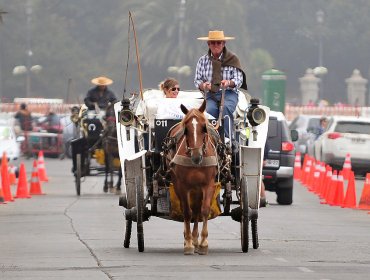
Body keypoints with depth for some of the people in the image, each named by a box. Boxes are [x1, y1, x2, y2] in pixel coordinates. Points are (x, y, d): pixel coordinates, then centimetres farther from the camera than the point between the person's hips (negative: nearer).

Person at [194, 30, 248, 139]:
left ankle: (228, 138, -33)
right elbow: (197, 80, 10)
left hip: (229, 93, -1)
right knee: (210, 110, -32)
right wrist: (202, 85, -15)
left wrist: (229, 83, -24)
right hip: (210, 94, 1)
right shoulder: (203, 60, 10)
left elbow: (239, 80, -1)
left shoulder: (232, 59, 4)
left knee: (226, 107, -35)